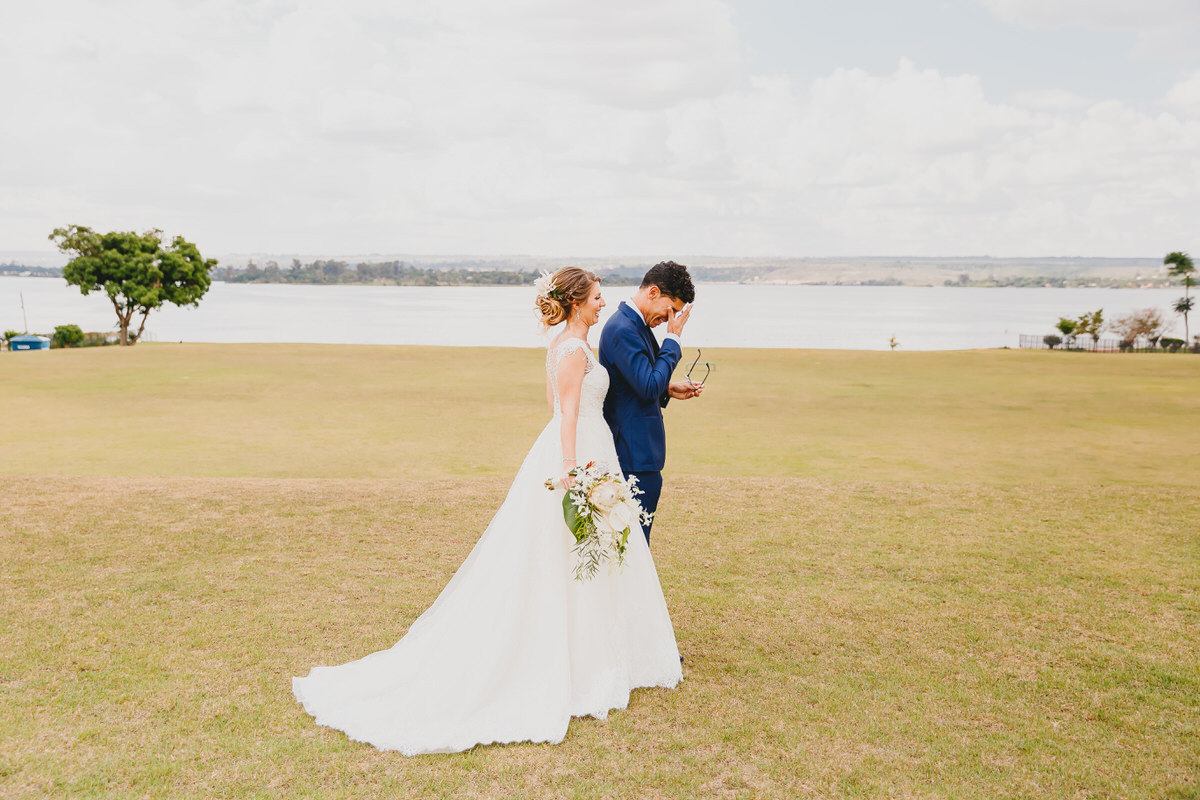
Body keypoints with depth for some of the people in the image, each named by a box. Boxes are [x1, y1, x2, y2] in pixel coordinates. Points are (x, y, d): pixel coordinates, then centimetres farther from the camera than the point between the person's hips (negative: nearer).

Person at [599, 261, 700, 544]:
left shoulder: (634, 324, 13)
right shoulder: (623, 330, -19)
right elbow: (649, 387, -23)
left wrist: (669, 389, 8)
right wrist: (673, 338, -16)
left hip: (637, 450, 10)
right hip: (636, 454, -10)